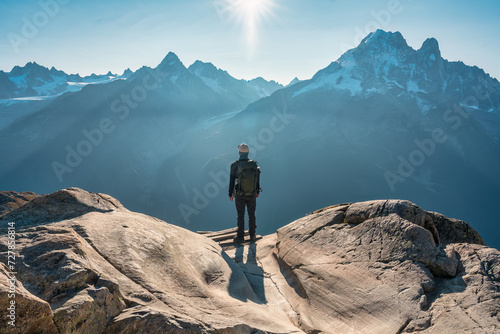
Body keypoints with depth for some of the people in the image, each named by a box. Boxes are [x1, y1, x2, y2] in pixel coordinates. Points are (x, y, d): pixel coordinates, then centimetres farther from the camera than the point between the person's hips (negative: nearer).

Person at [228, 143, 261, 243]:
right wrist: (257, 192, 16)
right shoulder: (254, 164, -7)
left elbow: (232, 181, -9)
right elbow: (258, 179, 3)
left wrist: (230, 194, 3)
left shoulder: (235, 165, -14)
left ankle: (240, 237, 18)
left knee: (240, 216, 9)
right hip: (252, 195, 2)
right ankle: (252, 235, 24)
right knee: (251, 215, 15)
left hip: (240, 195, -2)